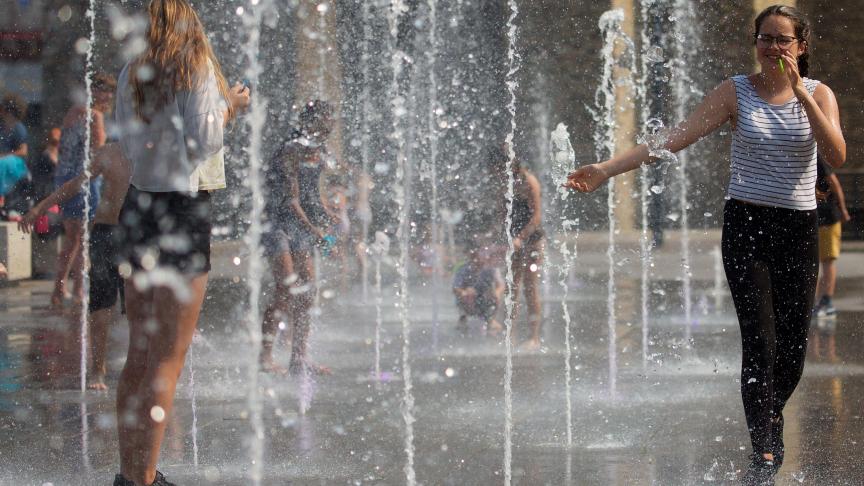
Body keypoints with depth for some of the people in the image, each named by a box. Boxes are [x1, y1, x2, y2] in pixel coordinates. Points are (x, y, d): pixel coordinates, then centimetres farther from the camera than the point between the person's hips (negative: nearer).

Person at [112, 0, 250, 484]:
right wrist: (230, 105, 5)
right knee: (169, 358, -4)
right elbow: (204, 141, -14)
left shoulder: (131, 75, 9)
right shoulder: (197, 67, -7)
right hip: (183, 211, -7)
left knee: (139, 354, 13)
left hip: (137, 206, 7)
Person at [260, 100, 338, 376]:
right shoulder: (291, 151, -18)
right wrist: (312, 228, -27)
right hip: (277, 221, -8)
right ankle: (265, 356, -9)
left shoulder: (319, 153, 8)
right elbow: (291, 198, -21)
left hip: (300, 226, 8)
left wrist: (329, 215, 0)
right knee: (286, 291, -15)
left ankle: (299, 358, 9)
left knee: (307, 290, 4)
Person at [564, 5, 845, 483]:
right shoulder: (736, 92, -1)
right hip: (747, 225, -2)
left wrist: (801, 92, -21)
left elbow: (837, 156, -14)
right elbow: (674, 137, -8)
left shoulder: (817, 94, 3)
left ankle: (771, 416, 35)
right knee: (759, 341, -14)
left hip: (799, 229, 2)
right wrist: (605, 169, -17)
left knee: (793, 345, 6)